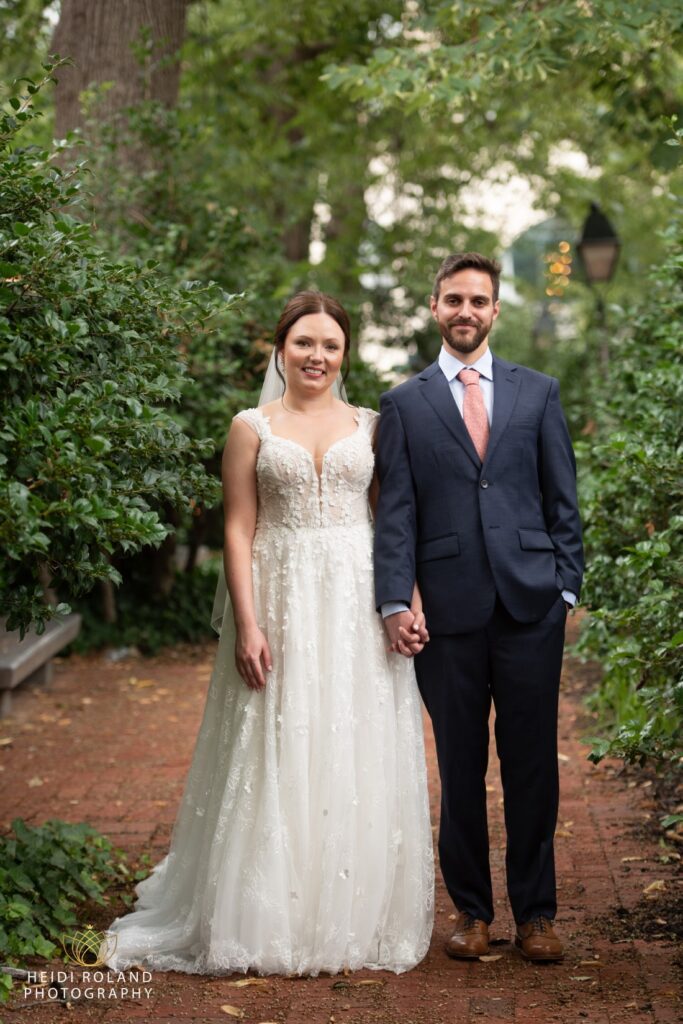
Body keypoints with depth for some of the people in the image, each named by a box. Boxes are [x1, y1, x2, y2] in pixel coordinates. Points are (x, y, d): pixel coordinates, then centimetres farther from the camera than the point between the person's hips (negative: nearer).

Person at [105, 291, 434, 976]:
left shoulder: (370, 427, 10)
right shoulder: (253, 428, 4)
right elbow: (239, 531, -1)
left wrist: (410, 604, -5)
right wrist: (248, 625, -10)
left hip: (359, 609, 2)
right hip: (281, 602, -2)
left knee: (356, 763, 4)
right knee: (278, 762, 1)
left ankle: (354, 920, 17)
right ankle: (273, 925, 13)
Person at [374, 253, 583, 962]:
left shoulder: (538, 392, 11)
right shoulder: (404, 405, 8)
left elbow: (563, 500, 10)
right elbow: (396, 513, 2)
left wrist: (568, 587, 3)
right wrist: (394, 602, -8)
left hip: (532, 606, 1)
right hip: (450, 608, 0)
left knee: (533, 762, 4)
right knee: (460, 767, 6)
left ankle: (535, 911, 16)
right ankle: (470, 910, 19)